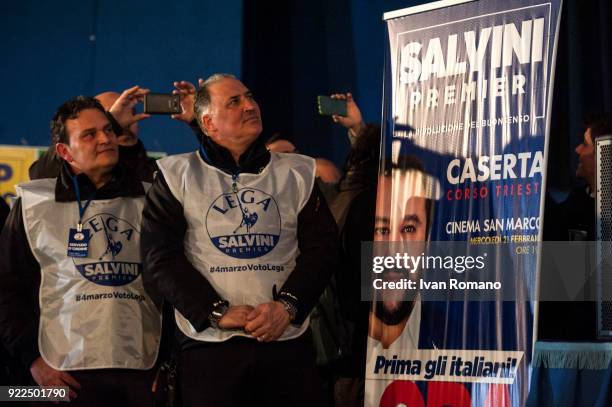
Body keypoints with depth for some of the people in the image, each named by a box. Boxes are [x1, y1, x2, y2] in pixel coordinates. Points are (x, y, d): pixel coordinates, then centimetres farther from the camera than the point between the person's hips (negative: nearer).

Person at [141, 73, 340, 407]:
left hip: (288, 342, 2)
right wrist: (217, 312, -12)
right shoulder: (178, 176, 8)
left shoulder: (297, 173, 15)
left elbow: (321, 247, 7)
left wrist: (287, 304, -10)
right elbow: (160, 257, -2)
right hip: (210, 345, -2)